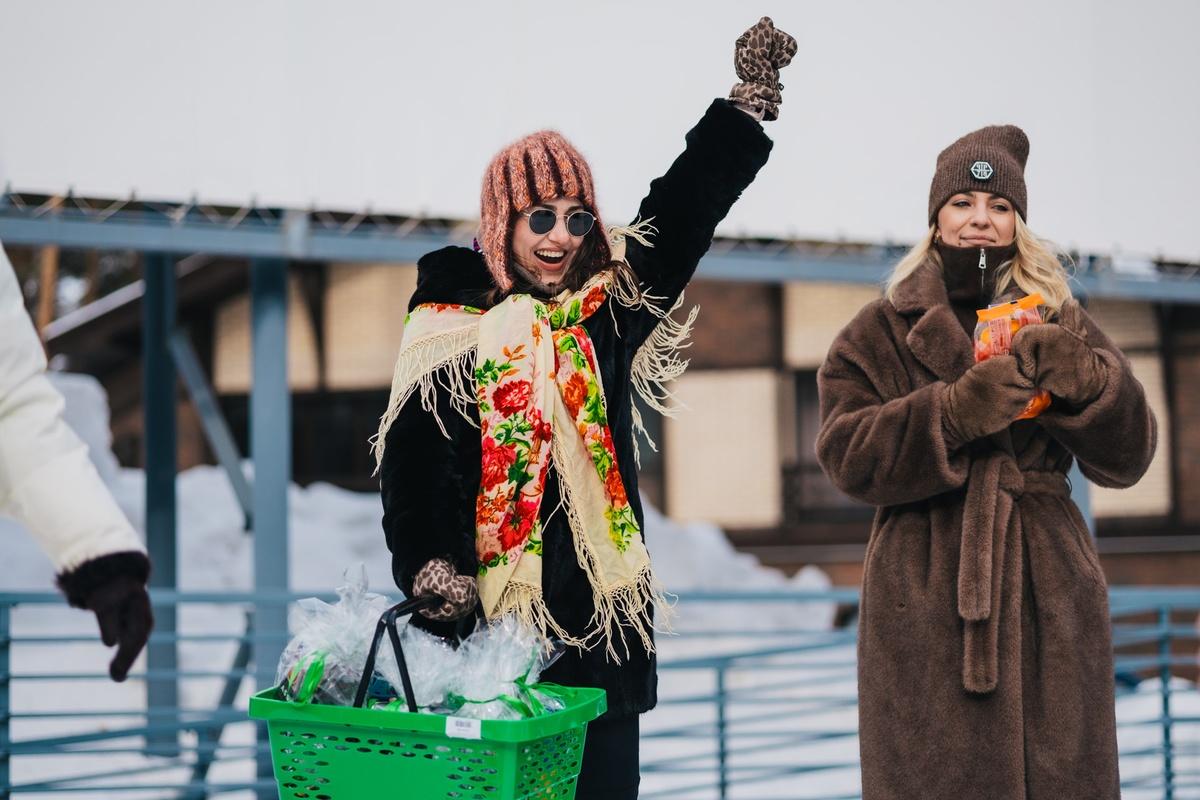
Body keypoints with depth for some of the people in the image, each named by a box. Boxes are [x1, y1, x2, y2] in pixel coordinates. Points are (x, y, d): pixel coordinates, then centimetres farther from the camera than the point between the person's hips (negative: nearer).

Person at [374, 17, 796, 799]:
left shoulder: (610, 306, 8)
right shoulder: (452, 325, -2)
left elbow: (685, 207, 11)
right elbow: (413, 462, -8)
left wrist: (750, 97, 7)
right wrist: (432, 567, -22)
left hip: (603, 615, 3)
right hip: (490, 616, -3)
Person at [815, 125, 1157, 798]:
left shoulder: (1060, 323, 12)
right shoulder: (881, 332, 8)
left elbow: (1127, 458, 4)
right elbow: (847, 456, -5)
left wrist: (1084, 382, -16)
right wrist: (952, 412, -19)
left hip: (1049, 594, 2)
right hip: (926, 602, -2)